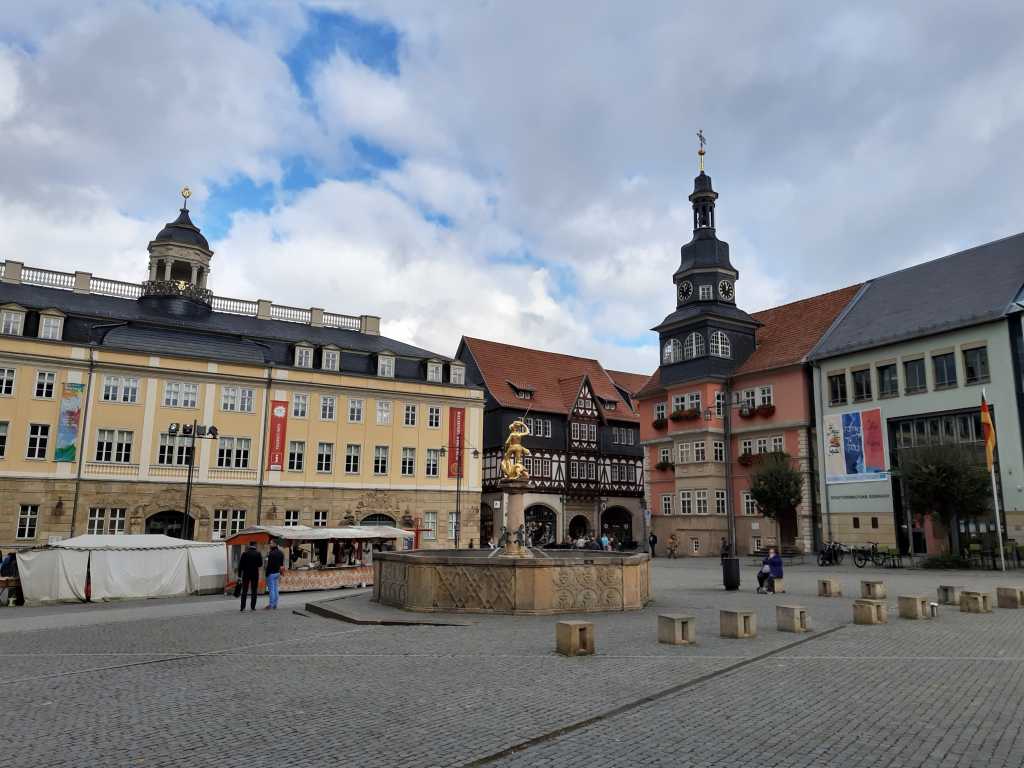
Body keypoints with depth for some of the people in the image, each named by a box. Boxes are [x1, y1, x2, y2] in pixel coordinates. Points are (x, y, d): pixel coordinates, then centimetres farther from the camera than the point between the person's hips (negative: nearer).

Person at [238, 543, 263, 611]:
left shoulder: (245, 553, -6)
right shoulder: (258, 554, -5)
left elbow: (240, 565, -5)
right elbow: (260, 564, 2)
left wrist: (239, 575, 0)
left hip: (246, 574, 0)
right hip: (255, 574, 0)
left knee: (244, 591, 7)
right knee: (254, 591, 6)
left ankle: (243, 607, 2)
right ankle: (253, 607, 4)